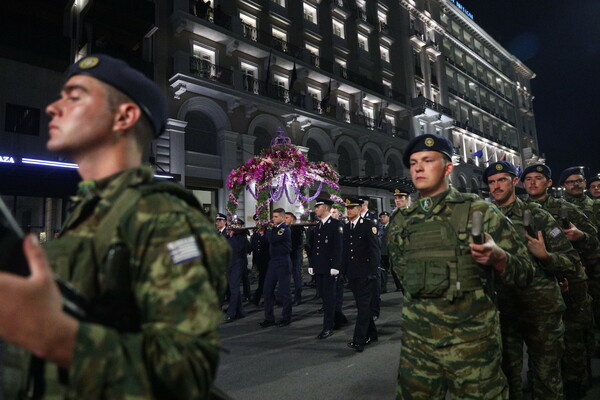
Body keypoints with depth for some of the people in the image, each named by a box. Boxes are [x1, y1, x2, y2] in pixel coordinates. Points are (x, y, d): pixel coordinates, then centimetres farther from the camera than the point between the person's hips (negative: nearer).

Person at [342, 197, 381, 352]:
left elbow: (375, 249, -9)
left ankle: (359, 341, -3)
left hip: (365, 273, -6)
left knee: (363, 305, -5)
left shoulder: (369, 224, -6)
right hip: (352, 273, 6)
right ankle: (371, 334, 28)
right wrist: (344, 271, 10)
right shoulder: (346, 227, 12)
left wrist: (373, 271, -14)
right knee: (361, 304, 14)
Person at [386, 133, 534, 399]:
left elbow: (524, 273, -4)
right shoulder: (401, 222, 5)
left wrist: (497, 258, -23)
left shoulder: (480, 211, -6)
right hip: (416, 339, 4)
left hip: (472, 338, -3)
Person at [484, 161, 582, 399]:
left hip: (541, 308, -2)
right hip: (502, 308, 3)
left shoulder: (537, 215, -4)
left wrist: (545, 256, -22)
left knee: (547, 378, 10)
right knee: (507, 374, 16)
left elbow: (574, 264, -5)